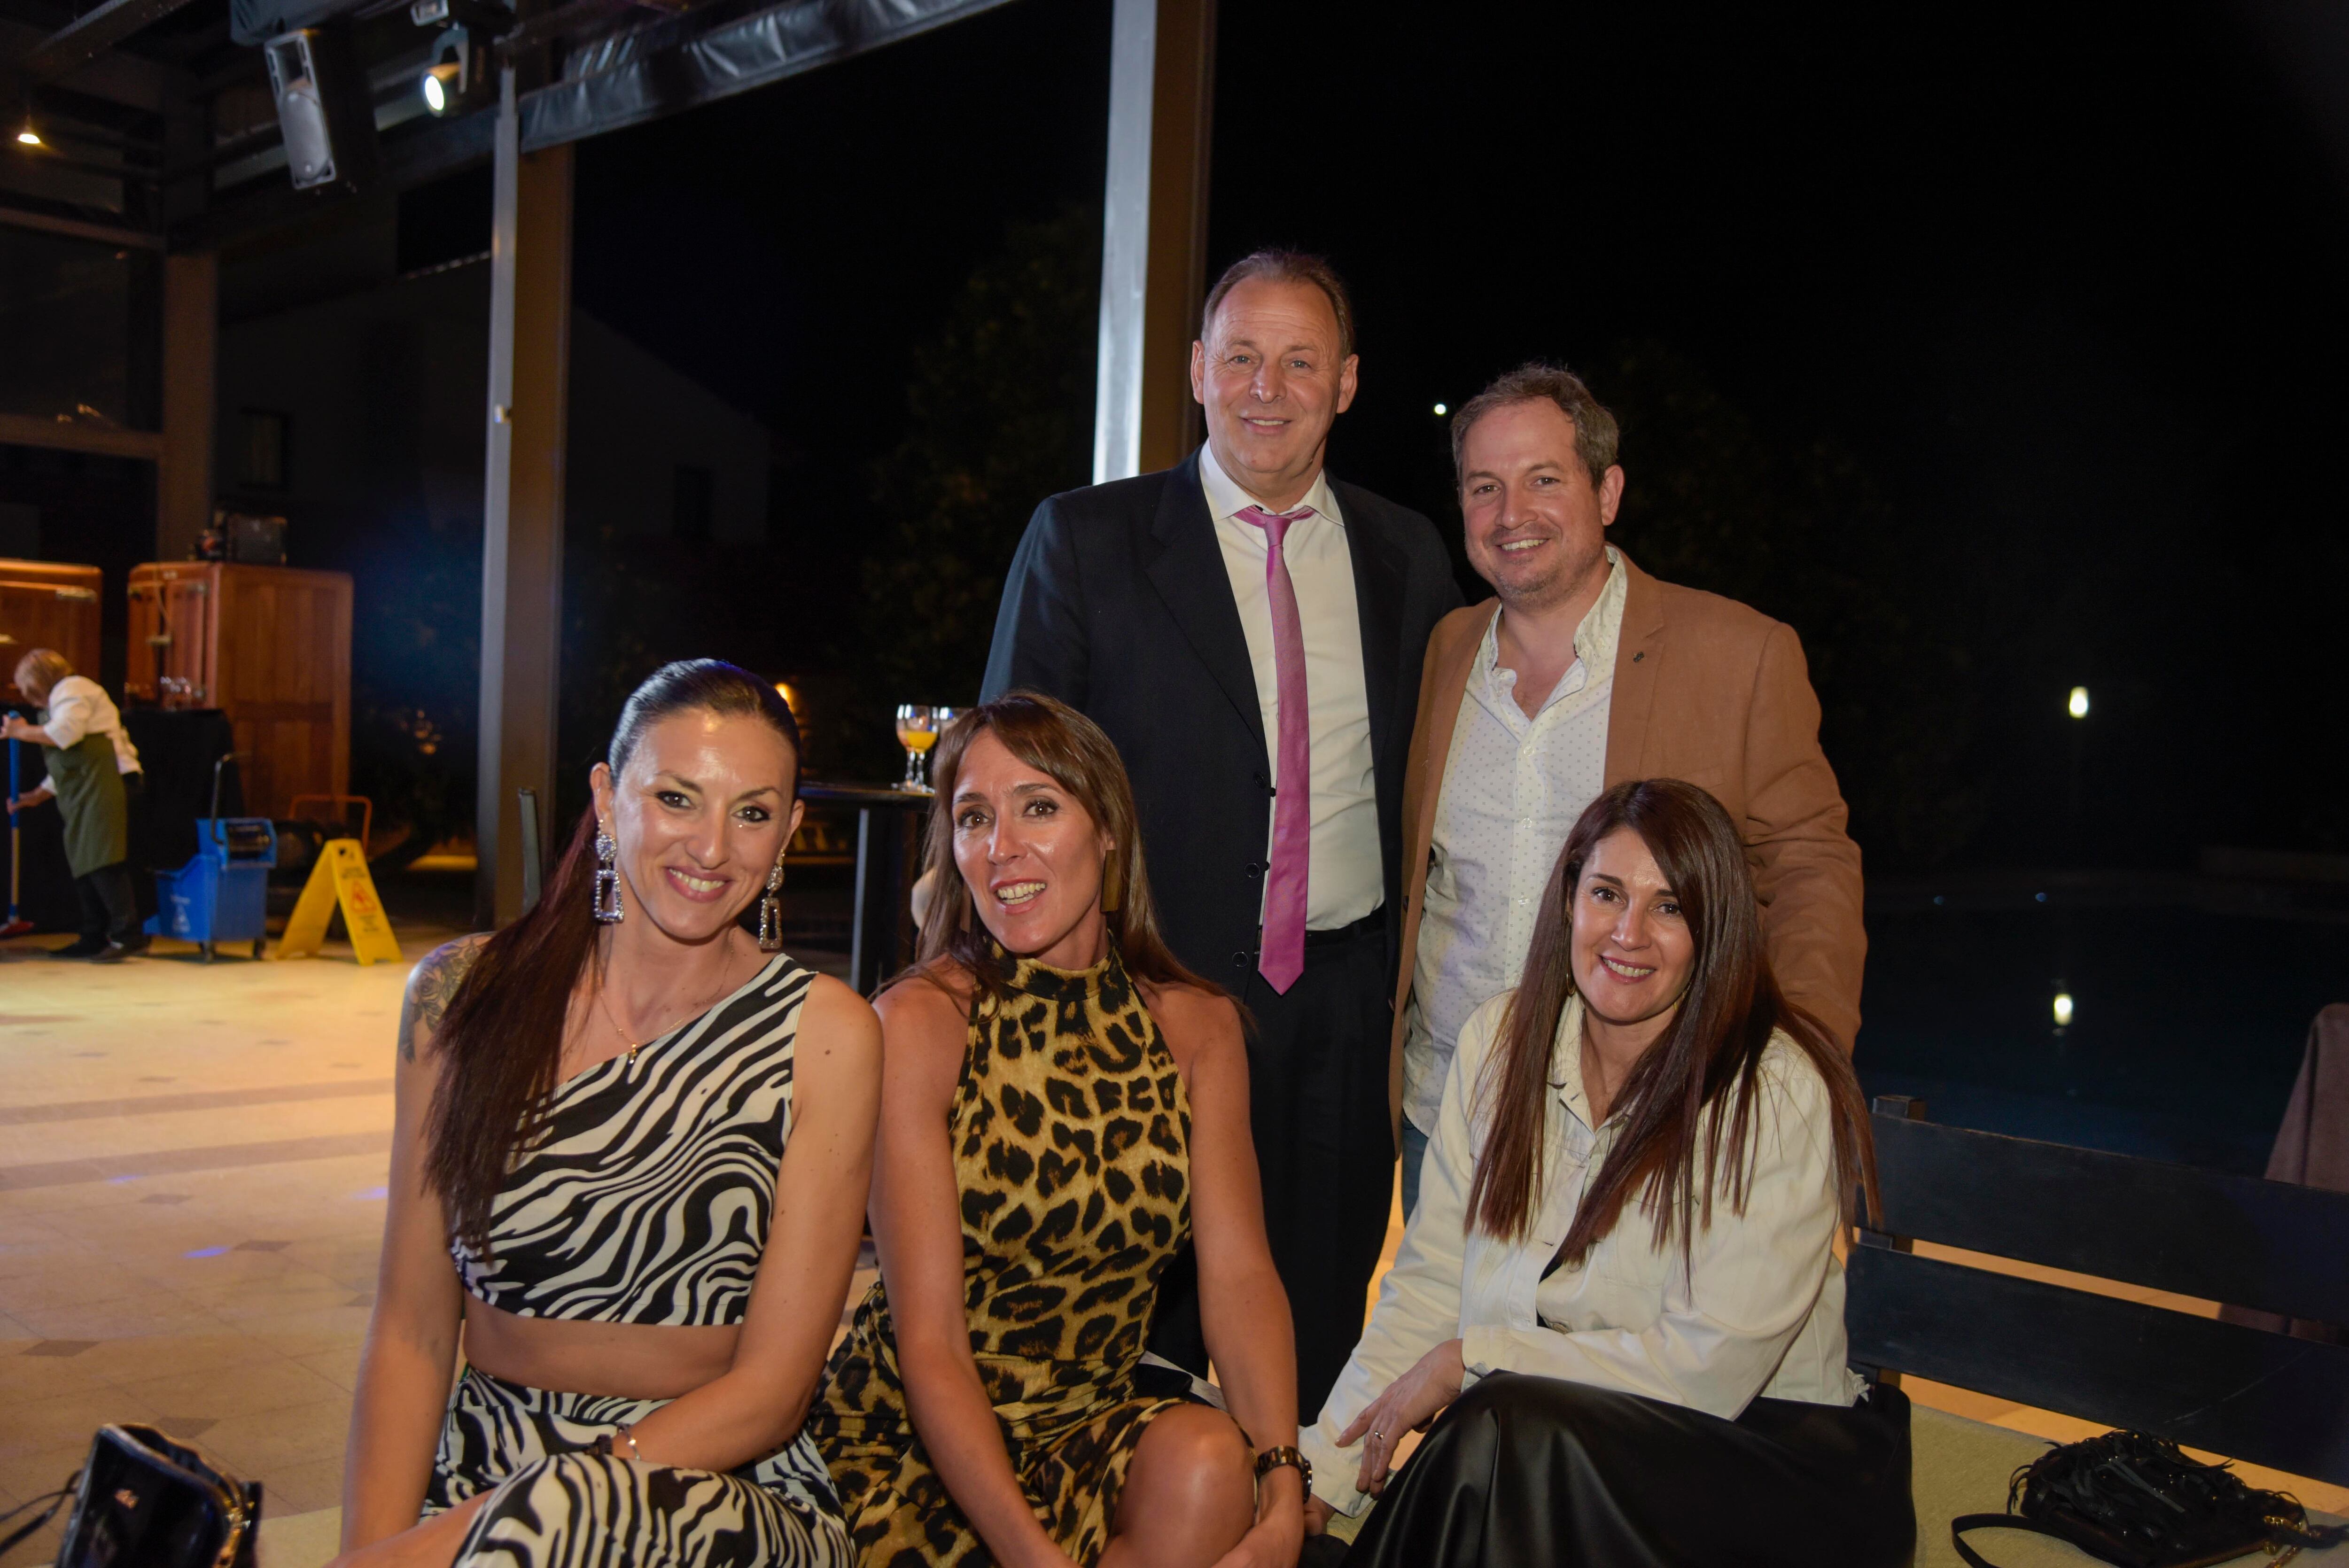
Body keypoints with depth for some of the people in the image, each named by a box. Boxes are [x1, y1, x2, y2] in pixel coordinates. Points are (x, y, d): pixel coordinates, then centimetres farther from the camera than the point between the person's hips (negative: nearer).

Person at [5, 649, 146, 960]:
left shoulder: (72, 689, 0)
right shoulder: (59, 701, 31)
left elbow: (65, 733, -19)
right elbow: (64, 769, 33)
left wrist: (24, 732, -4)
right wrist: (35, 797, 28)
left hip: (107, 782, -11)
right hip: (86, 793, 11)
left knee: (102, 860, -18)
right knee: (83, 864, 10)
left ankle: (128, 934, -23)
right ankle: (94, 938, 13)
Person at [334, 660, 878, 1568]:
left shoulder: (826, 1037, -7)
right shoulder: (464, 994, 1)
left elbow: (769, 1391, -9)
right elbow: (412, 1331, 2)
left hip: (728, 1490, -1)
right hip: (478, 1473, 2)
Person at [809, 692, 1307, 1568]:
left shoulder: (1196, 1026, 2)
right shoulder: (918, 1025, -11)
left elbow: (1239, 1274, -6)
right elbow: (929, 1339, -15)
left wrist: (1281, 1488, -22)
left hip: (1098, 1430, 4)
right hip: (915, 1443, -4)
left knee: (1208, 1459, -27)